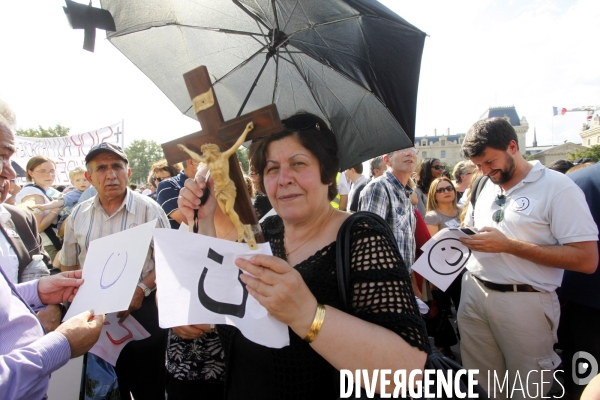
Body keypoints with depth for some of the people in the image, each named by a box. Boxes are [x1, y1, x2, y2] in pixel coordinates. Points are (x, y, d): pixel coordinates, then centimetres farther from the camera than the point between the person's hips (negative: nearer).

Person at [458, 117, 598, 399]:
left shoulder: (557, 187, -11)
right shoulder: (484, 186, 9)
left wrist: (508, 245, -21)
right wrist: (463, 238, -2)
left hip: (524, 302, -5)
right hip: (473, 293, 6)